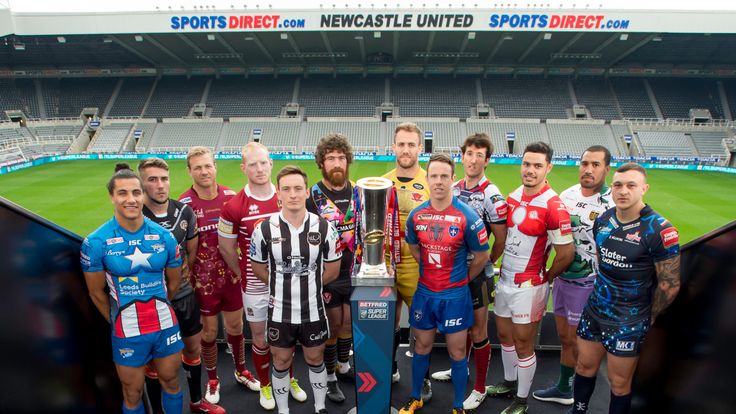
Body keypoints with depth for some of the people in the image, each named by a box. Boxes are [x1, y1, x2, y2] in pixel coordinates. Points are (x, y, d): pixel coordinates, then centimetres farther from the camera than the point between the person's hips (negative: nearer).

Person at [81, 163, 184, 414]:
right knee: (133, 393, 15)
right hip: (127, 334, -2)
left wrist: (158, 311, 14)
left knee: (171, 381, 19)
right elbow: (97, 293, -2)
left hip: (166, 326, 2)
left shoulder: (164, 237, -5)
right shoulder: (96, 242, -12)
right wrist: (118, 322, 7)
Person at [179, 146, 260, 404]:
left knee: (235, 326, 18)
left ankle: (241, 371, 41)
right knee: (208, 331, 12)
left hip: (231, 275, 3)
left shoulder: (231, 197, -5)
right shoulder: (184, 204, -13)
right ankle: (212, 379, 36)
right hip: (203, 280, -2)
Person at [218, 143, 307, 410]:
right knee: (260, 337, 12)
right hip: (255, 285, -2)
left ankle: (289, 379, 40)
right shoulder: (234, 206, -14)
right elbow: (225, 246, -2)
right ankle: (265, 385, 35)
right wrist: (243, 274, 5)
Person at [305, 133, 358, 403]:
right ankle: (330, 376, 28)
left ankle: (344, 365, 40)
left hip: (354, 273, 4)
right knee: (332, 325, 9)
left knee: (349, 322, 17)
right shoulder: (312, 196, -10)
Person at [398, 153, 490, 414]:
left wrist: (461, 280, 6)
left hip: (455, 296, -3)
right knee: (422, 347, 17)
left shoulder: (468, 216, -16)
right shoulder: (416, 215, -6)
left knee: (457, 352, 10)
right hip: (425, 292, 3)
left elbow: (481, 257, -5)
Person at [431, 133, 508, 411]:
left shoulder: (492, 196, -17)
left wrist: (483, 265, 0)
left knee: (478, 330, 6)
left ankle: (480, 389, 23)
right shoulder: (453, 189, 2)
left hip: (478, 274, -5)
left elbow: (501, 241, -10)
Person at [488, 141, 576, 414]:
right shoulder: (513, 196, 3)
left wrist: (546, 278, -3)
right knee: (504, 335, 21)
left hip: (528, 286, -7)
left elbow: (566, 253, -16)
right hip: (505, 279, 7)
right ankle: (509, 382, 43)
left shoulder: (553, 206, -20)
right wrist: (503, 265, 9)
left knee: (523, 344, 7)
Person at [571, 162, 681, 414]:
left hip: (628, 321, -5)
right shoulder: (602, 220, -1)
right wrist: (604, 292, 15)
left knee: (619, 382, 10)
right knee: (585, 366, 19)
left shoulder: (659, 230, -19)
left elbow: (669, 284, -13)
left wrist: (649, 318, -3)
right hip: (594, 310, 5)